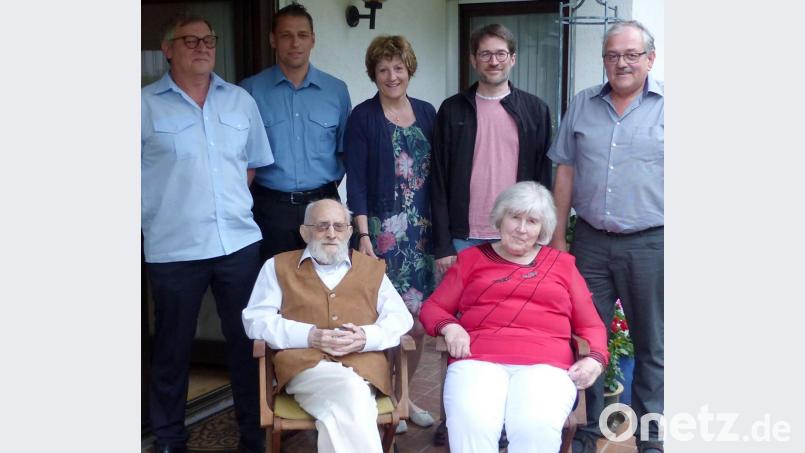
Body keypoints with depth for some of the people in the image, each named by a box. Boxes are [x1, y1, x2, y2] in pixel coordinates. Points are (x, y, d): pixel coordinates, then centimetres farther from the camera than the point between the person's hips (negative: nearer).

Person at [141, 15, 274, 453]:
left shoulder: (241, 100, 9)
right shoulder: (145, 105, -2)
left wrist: (232, 202, 8)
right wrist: (174, 206, 2)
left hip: (239, 241, 3)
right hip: (173, 248, -3)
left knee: (247, 341, 10)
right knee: (172, 348, 9)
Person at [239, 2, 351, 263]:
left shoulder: (336, 91, 4)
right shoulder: (250, 91, -2)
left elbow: (345, 149, 12)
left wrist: (331, 185, 5)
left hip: (322, 204, 2)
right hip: (270, 208, -1)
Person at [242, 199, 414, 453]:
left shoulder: (372, 268, 24)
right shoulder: (278, 267, 18)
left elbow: (401, 318, 16)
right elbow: (255, 320, 8)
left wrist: (366, 337, -7)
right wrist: (309, 336, -8)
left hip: (363, 366, 1)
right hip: (304, 364, -1)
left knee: (341, 409, -34)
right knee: (351, 390, -33)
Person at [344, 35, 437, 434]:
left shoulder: (426, 113, 10)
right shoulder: (362, 117, -3)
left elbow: (436, 174, 12)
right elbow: (355, 180, -7)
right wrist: (364, 235, -14)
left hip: (422, 232, 4)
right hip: (382, 232, -4)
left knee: (418, 321, 6)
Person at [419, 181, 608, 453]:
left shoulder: (562, 264, 22)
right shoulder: (472, 258, 21)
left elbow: (591, 325, 21)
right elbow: (432, 308, 19)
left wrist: (596, 359, 1)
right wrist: (450, 327, -4)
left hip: (545, 363, 1)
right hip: (479, 360, 0)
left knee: (538, 427, -33)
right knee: (470, 424, -33)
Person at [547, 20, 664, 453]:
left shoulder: (668, 105, -2)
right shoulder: (582, 105, 8)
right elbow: (566, 173, 10)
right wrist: (557, 239, 8)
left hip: (651, 243, -3)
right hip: (590, 242, 3)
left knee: (652, 347, 8)